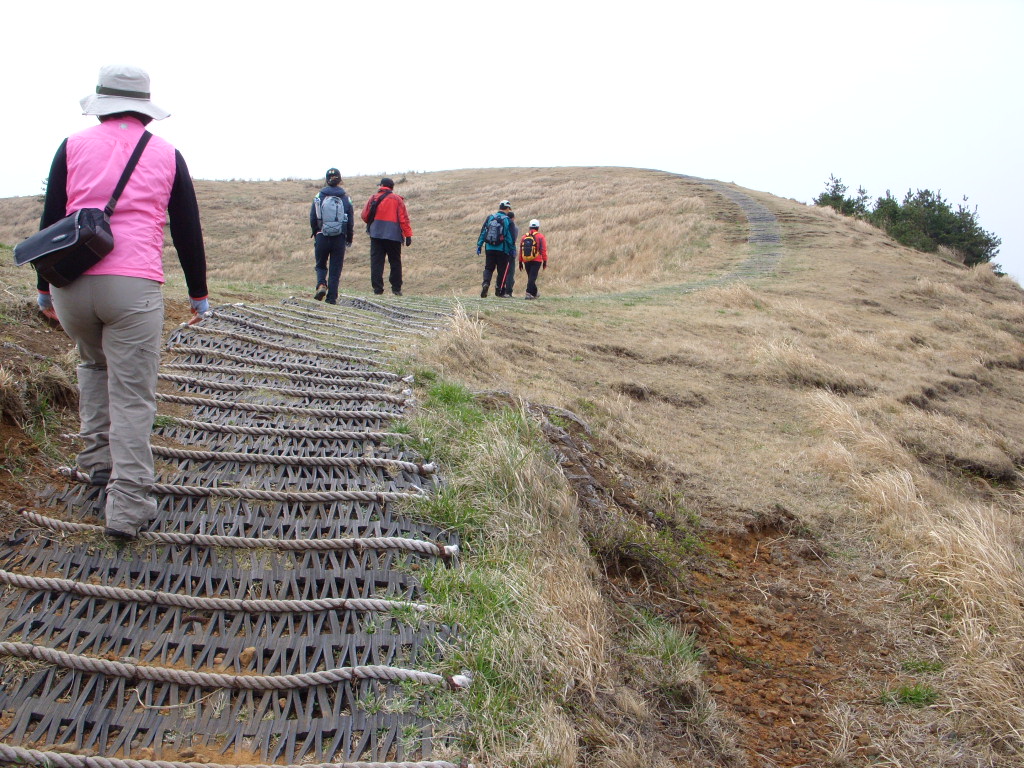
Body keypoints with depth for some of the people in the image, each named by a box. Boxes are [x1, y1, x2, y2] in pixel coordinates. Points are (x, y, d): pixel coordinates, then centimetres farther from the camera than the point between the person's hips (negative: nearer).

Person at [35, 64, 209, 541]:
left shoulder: (73, 147, 11)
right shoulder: (166, 155, 10)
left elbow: (50, 220, 11)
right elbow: (188, 231, 11)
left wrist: (44, 286, 20)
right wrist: (198, 293, 20)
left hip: (71, 284, 2)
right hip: (134, 286, -2)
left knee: (93, 363, 29)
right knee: (132, 397, 0)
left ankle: (99, 457, 26)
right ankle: (127, 509, -2)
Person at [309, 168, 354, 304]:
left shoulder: (319, 197, -2)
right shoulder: (345, 198, -1)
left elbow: (312, 219, 2)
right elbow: (350, 221, 3)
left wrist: (316, 233, 20)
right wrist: (349, 238, 16)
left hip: (322, 237, 0)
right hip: (339, 238, 0)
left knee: (321, 265, 17)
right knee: (335, 269, 7)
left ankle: (321, 285, -10)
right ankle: (332, 297, 4)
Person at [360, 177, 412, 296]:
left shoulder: (373, 198, 4)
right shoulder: (397, 199, 2)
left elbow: (365, 216, 6)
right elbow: (404, 218, -4)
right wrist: (408, 235, -3)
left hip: (376, 234, 1)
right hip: (394, 236, 0)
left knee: (376, 261, 3)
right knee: (395, 262, 8)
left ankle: (377, 288, -2)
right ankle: (396, 288, 8)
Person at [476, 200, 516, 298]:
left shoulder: (490, 218, 5)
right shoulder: (508, 221, -4)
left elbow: (483, 232, 6)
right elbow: (511, 238, -4)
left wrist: (479, 246, 10)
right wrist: (513, 251, 3)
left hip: (490, 249, 3)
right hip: (502, 250, -3)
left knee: (488, 268, 9)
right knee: (502, 271, 7)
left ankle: (485, 283, -16)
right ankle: (499, 291, 10)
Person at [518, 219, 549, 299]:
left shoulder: (524, 236, 9)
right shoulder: (540, 236, -2)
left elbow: (520, 250, 10)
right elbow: (543, 250, -6)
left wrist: (520, 262, 14)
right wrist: (545, 261, -2)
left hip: (526, 261, 4)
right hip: (536, 261, -4)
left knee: (530, 277, 16)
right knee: (532, 277, -7)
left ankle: (534, 293, 27)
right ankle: (529, 292, -20)